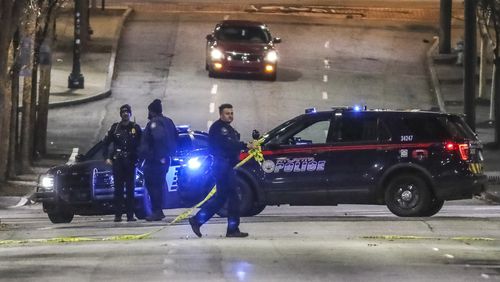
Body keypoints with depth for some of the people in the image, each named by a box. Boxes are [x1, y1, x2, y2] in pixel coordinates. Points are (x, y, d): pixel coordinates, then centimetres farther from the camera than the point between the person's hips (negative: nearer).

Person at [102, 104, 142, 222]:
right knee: (118, 188, -2)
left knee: (130, 188, 0)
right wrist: (107, 157, 3)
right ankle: (117, 215, -2)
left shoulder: (135, 128, 6)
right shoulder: (115, 127, 7)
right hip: (117, 161, 0)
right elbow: (105, 143, 12)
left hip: (131, 162, 0)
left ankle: (130, 215, 2)